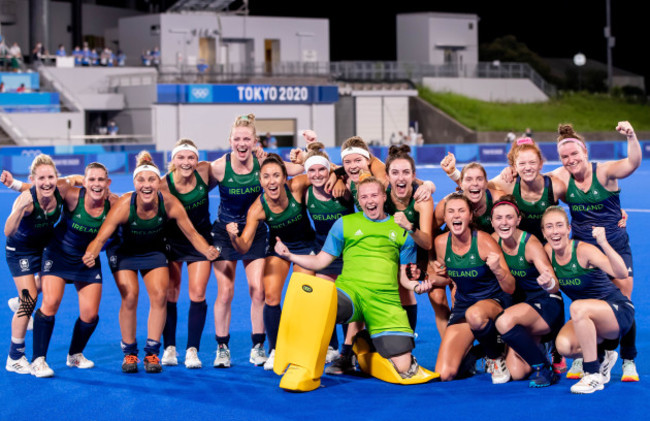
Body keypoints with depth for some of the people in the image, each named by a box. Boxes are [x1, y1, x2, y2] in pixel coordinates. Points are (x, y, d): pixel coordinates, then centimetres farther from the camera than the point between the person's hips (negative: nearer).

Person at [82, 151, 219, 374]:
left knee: (159, 295, -11)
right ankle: (129, 353, 5)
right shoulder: (124, 205, -34)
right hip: (124, 251, -2)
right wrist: (91, 254, -55)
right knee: (130, 297, -14)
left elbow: (191, 233, -19)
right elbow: (101, 237, -34)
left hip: (154, 251, 2)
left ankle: (152, 352, 4)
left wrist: (207, 251, -38)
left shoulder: (169, 203, -29)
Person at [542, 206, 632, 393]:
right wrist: (548, 282, -11)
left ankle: (593, 376, -25)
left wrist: (603, 243, -51)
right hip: (587, 318, 6)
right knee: (563, 345, -24)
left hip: (619, 311, -6)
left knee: (578, 307, -36)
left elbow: (621, 273, -36)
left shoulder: (584, 250, -22)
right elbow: (553, 285, 13)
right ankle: (602, 357, 10)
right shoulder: (549, 251, -5)